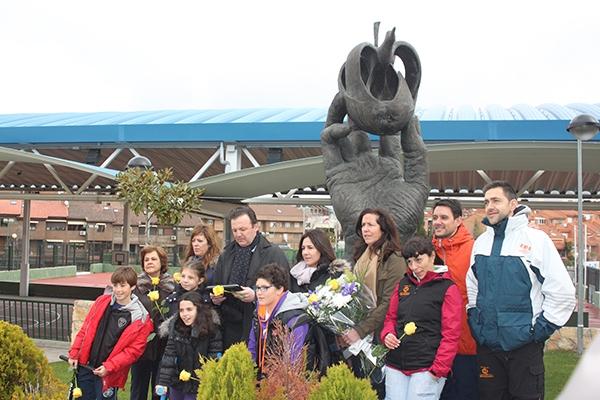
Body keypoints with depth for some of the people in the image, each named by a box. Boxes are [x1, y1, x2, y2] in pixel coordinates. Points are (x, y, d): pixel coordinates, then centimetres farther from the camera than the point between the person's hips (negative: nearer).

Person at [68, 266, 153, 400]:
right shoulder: (102, 301, 3)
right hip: (84, 365, 5)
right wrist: (74, 353, 3)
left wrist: (109, 367, -18)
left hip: (108, 373, -4)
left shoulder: (140, 318, -12)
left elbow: (134, 350, -13)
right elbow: (85, 329, 9)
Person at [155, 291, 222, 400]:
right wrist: (163, 382, -16)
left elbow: (214, 360, -10)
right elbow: (168, 357, -9)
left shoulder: (212, 331, -14)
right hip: (176, 384, 3)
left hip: (197, 387, -3)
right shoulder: (176, 328, -6)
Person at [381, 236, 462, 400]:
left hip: (427, 368, -5)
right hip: (396, 365, 5)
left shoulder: (448, 288, -3)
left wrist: (438, 369, -13)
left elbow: (450, 334, -7)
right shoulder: (403, 284, 13)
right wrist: (387, 334, 0)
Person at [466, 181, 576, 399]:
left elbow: (563, 292, -8)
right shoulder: (481, 242, 9)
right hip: (486, 345, 5)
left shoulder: (536, 239, -7)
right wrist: (474, 319, 10)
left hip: (524, 346, -4)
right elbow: (471, 287, 19)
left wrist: (540, 329, -7)